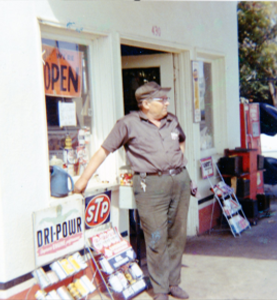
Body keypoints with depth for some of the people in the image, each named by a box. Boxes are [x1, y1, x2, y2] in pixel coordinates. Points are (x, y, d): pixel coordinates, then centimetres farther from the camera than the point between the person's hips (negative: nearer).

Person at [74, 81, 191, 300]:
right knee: (156, 239, -3)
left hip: (180, 181, 6)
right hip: (150, 185, -6)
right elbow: (104, 150, -3)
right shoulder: (129, 124, -3)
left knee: (178, 235, 10)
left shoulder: (172, 121, 13)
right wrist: (84, 178, -5)